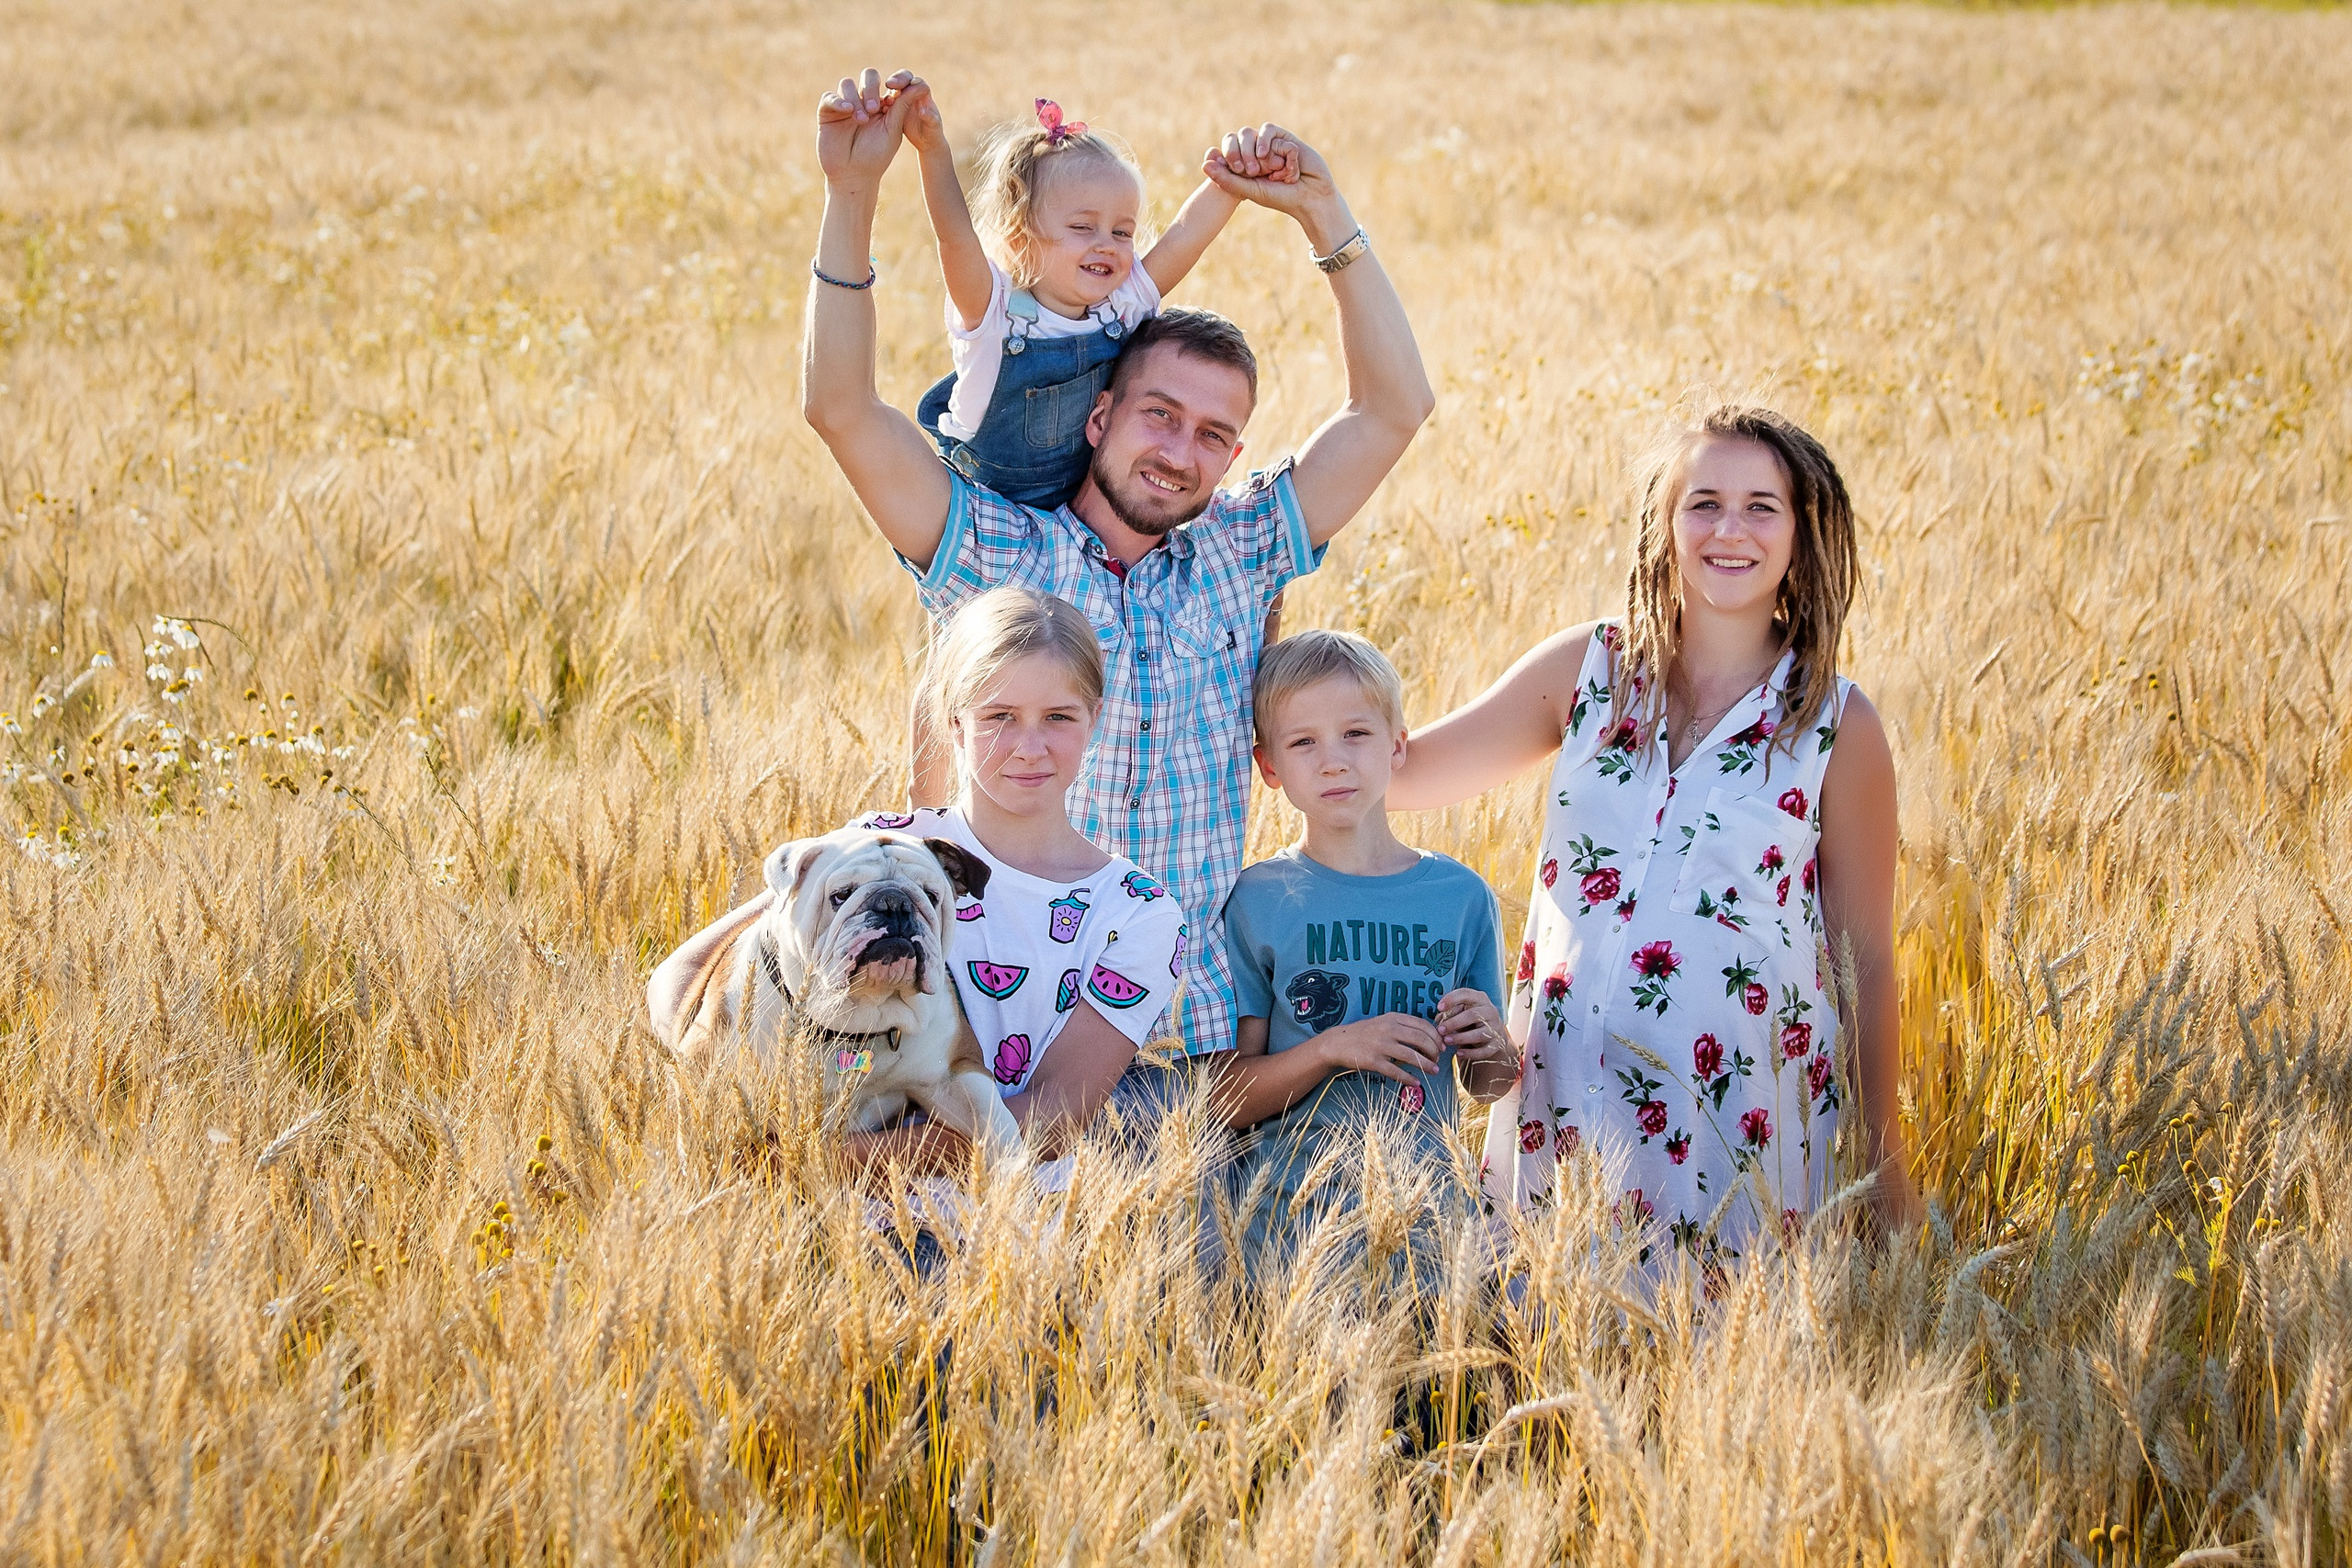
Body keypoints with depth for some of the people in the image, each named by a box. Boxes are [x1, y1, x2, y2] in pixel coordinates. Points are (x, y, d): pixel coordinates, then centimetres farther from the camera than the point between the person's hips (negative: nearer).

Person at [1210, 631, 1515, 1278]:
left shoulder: (1462, 895, 9)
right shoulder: (1258, 898, 3)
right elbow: (1226, 1097, 0)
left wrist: (1493, 1048, -5)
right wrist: (1333, 1048, -16)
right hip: (1291, 1193, -3)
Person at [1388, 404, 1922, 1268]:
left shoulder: (1838, 726, -3)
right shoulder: (1586, 670, 4)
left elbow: (1865, 958, 2)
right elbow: (1400, 774, 10)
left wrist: (1884, 1163, 4)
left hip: (1736, 1121, -2)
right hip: (1566, 1110, 2)